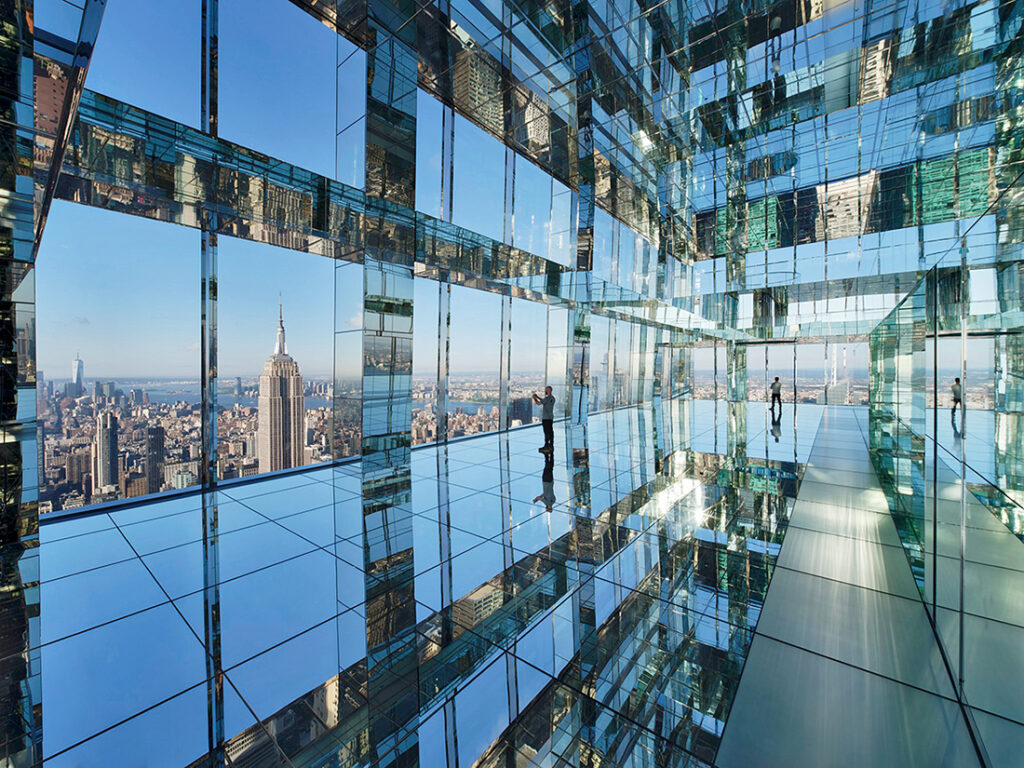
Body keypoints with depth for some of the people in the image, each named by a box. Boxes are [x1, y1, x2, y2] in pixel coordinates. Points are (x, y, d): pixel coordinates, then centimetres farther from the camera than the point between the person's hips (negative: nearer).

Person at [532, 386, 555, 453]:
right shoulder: (552, 398, 12)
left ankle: (546, 446, -2)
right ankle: (551, 445, 14)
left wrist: (534, 398, 1)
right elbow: (543, 401, 25)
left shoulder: (547, 398, -17)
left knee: (547, 432, -5)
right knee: (550, 432, 10)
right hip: (550, 417, 9)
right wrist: (537, 396, 23)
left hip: (546, 418, -9)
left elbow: (538, 403, -15)